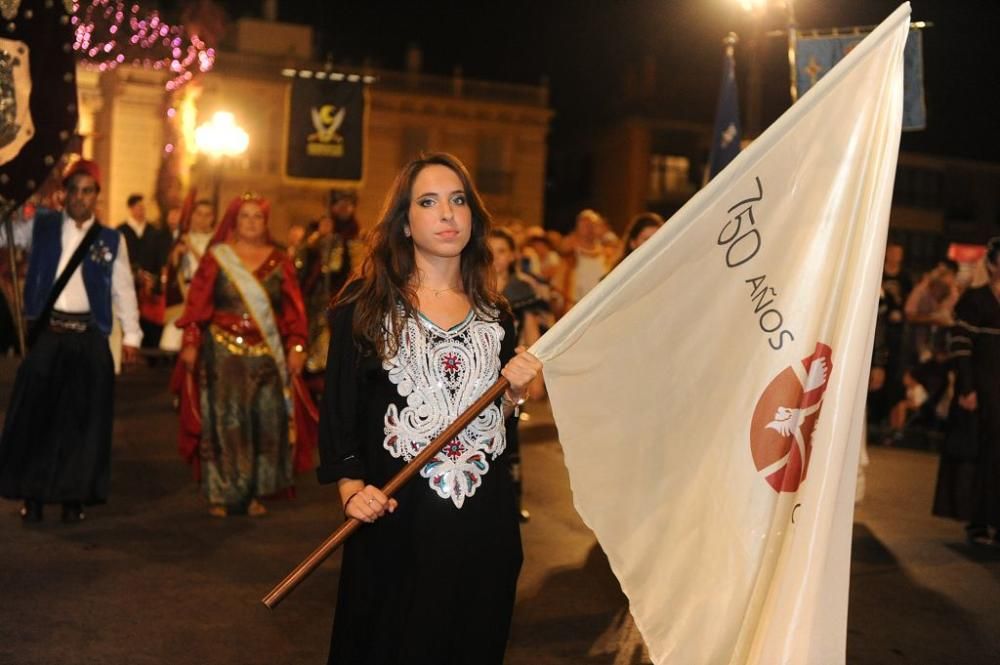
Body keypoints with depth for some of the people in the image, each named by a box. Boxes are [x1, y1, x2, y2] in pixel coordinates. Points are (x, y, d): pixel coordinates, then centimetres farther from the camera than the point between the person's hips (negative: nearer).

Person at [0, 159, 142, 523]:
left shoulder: (111, 240, 4)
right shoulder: (41, 226, 6)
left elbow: (123, 289, 6)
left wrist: (131, 335, 5)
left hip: (89, 337, 0)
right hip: (47, 332, 1)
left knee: (81, 417, 4)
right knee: (36, 413, 4)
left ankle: (73, 496, 14)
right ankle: (32, 495, 13)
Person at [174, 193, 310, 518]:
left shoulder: (278, 261, 8)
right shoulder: (216, 257, 3)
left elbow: (293, 309, 6)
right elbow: (197, 303, 0)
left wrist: (296, 346, -2)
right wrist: (190, 342, -6)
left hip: (267, 354, 2)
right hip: (223, 352, -2)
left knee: (266, 421, 0)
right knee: (225, 420, 0)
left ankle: (256, 492, 10)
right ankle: (222, 494, 8)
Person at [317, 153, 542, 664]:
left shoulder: (494, 313, 9)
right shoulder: (365, 302, -2)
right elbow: (338, 407, -4)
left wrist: (514, 394, -5)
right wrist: (351, 488, -17)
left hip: (484, 517, 4)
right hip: (395, 516, -3)